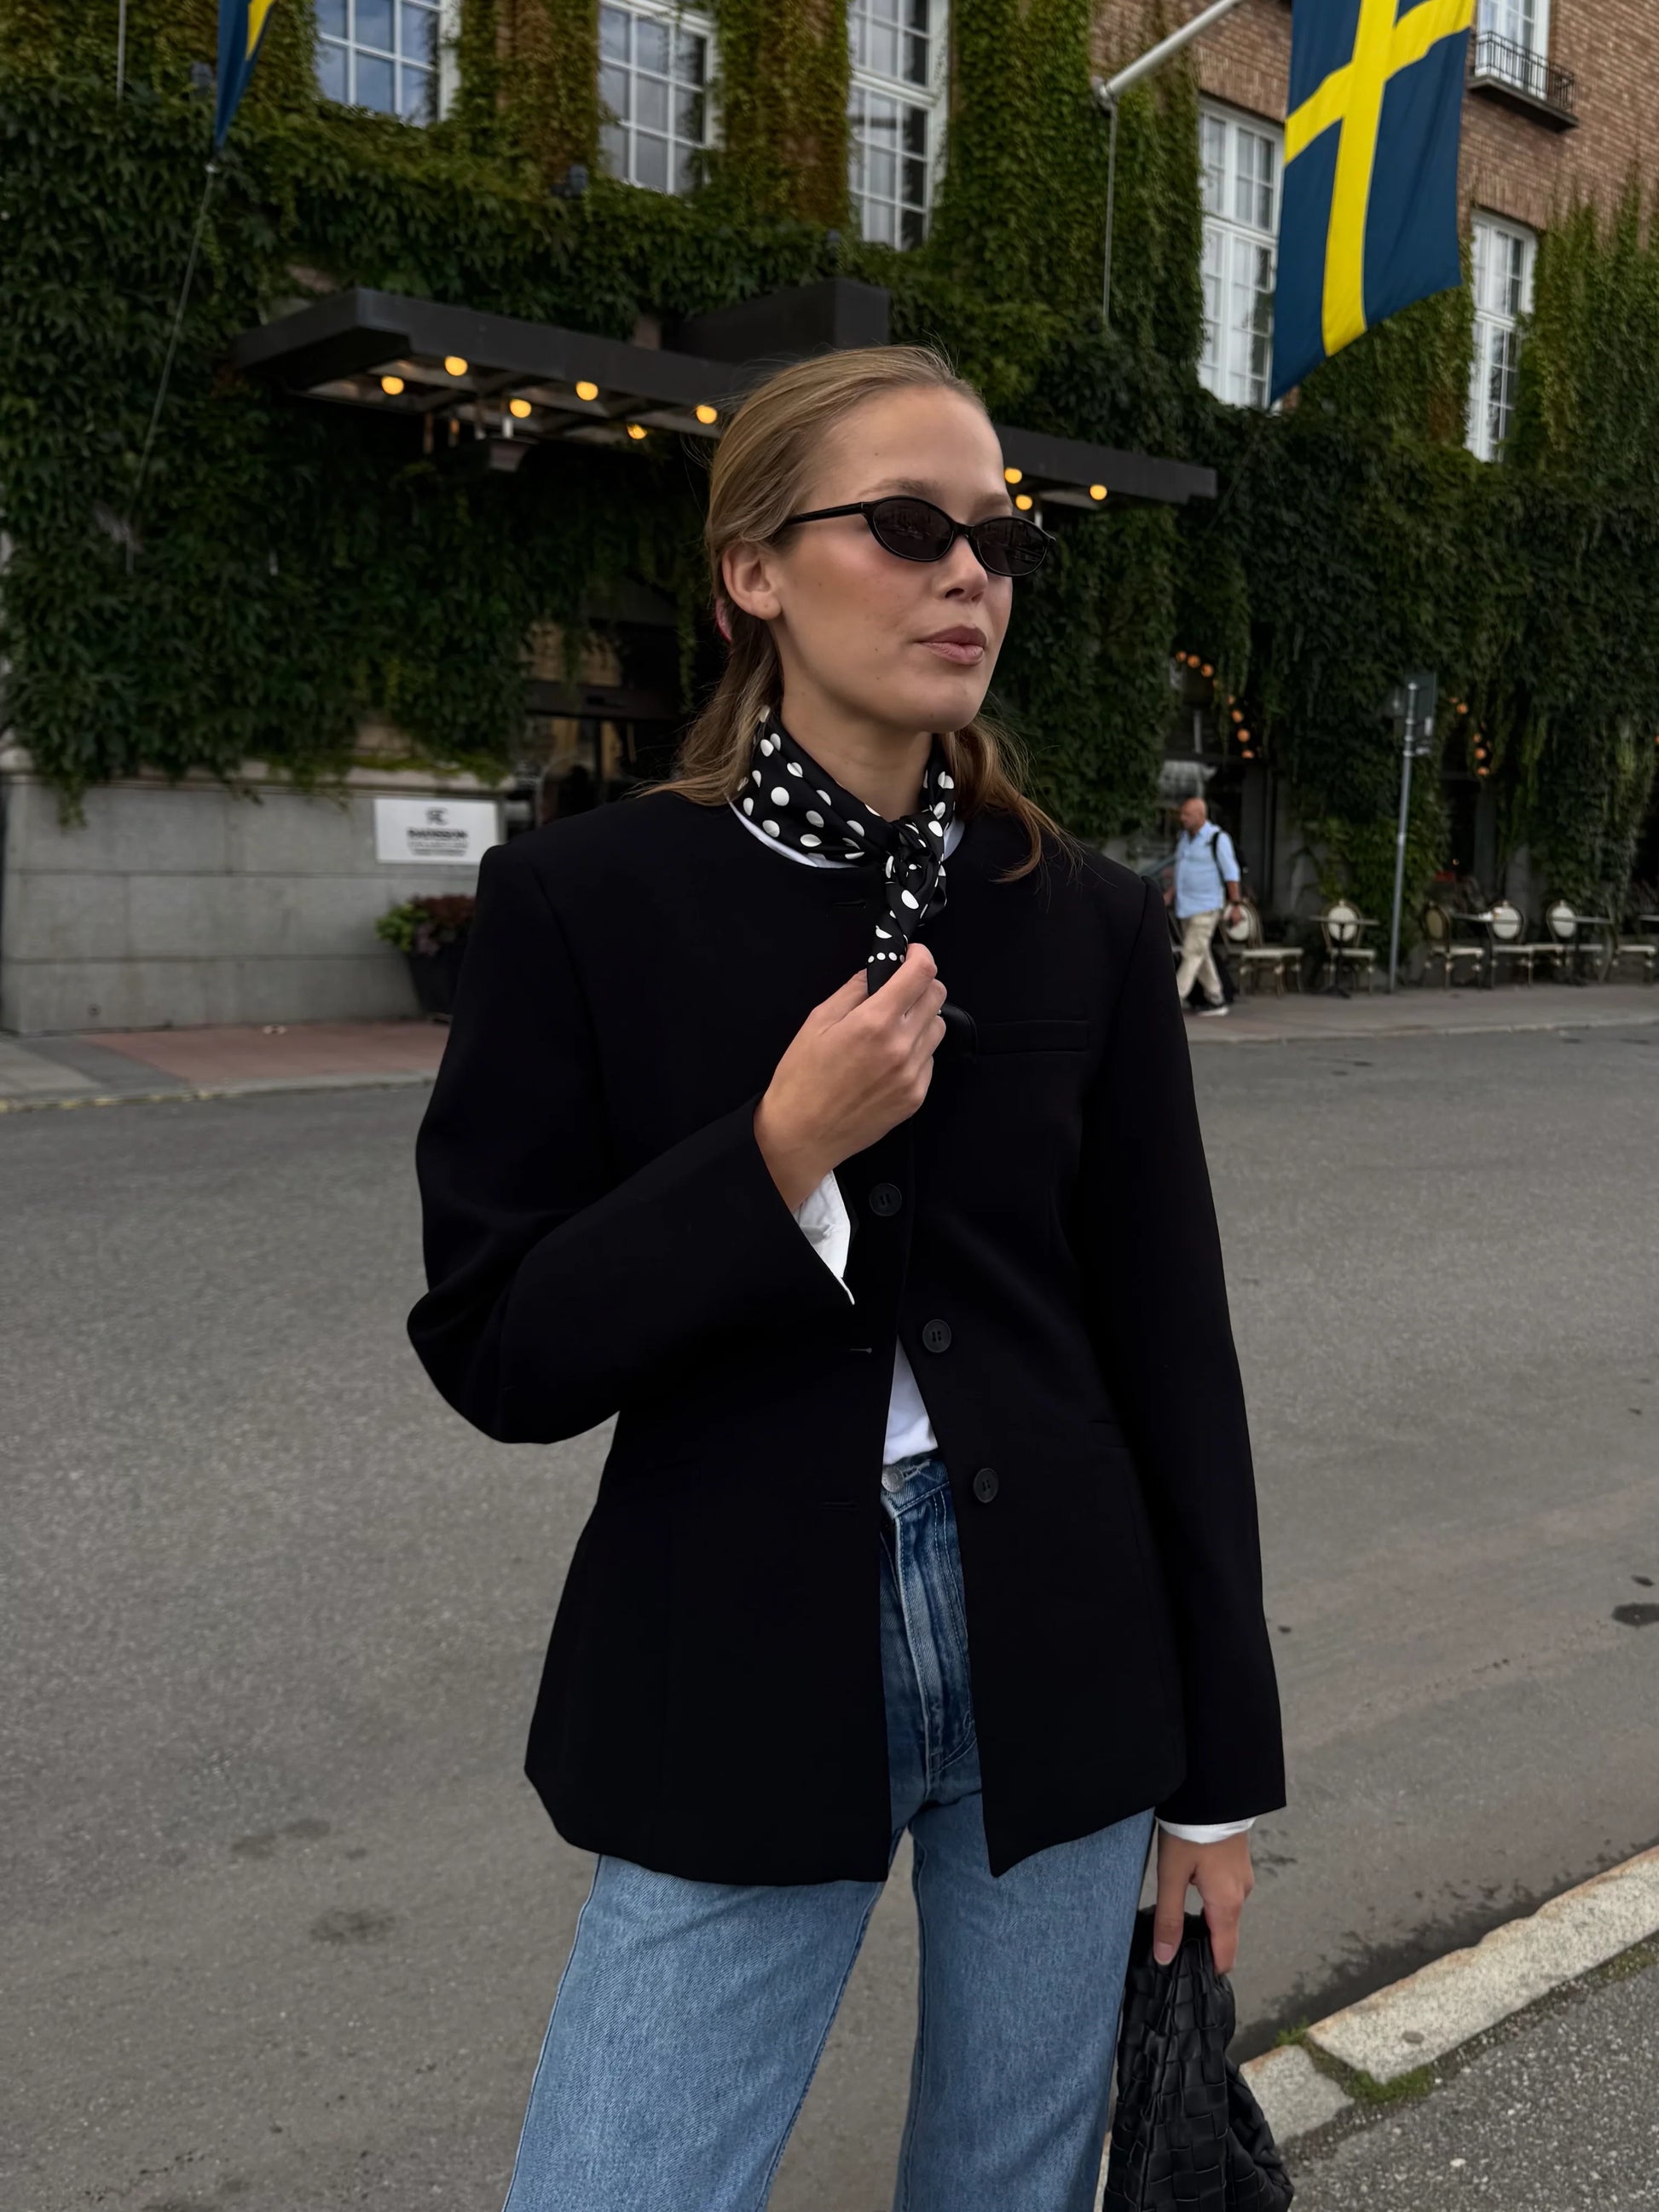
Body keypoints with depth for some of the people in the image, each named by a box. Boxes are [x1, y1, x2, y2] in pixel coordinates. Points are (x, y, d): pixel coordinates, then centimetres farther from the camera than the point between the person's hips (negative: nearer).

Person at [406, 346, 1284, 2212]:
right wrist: (779, 1156, -21)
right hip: (736, 1691, -2)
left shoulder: (1088, 921, 0)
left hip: (1061, 1672, 3)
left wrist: (1218, 1760, 5)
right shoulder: (587, 901, -7)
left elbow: (1169, 1342, 3)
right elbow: (497, 1353, -7)